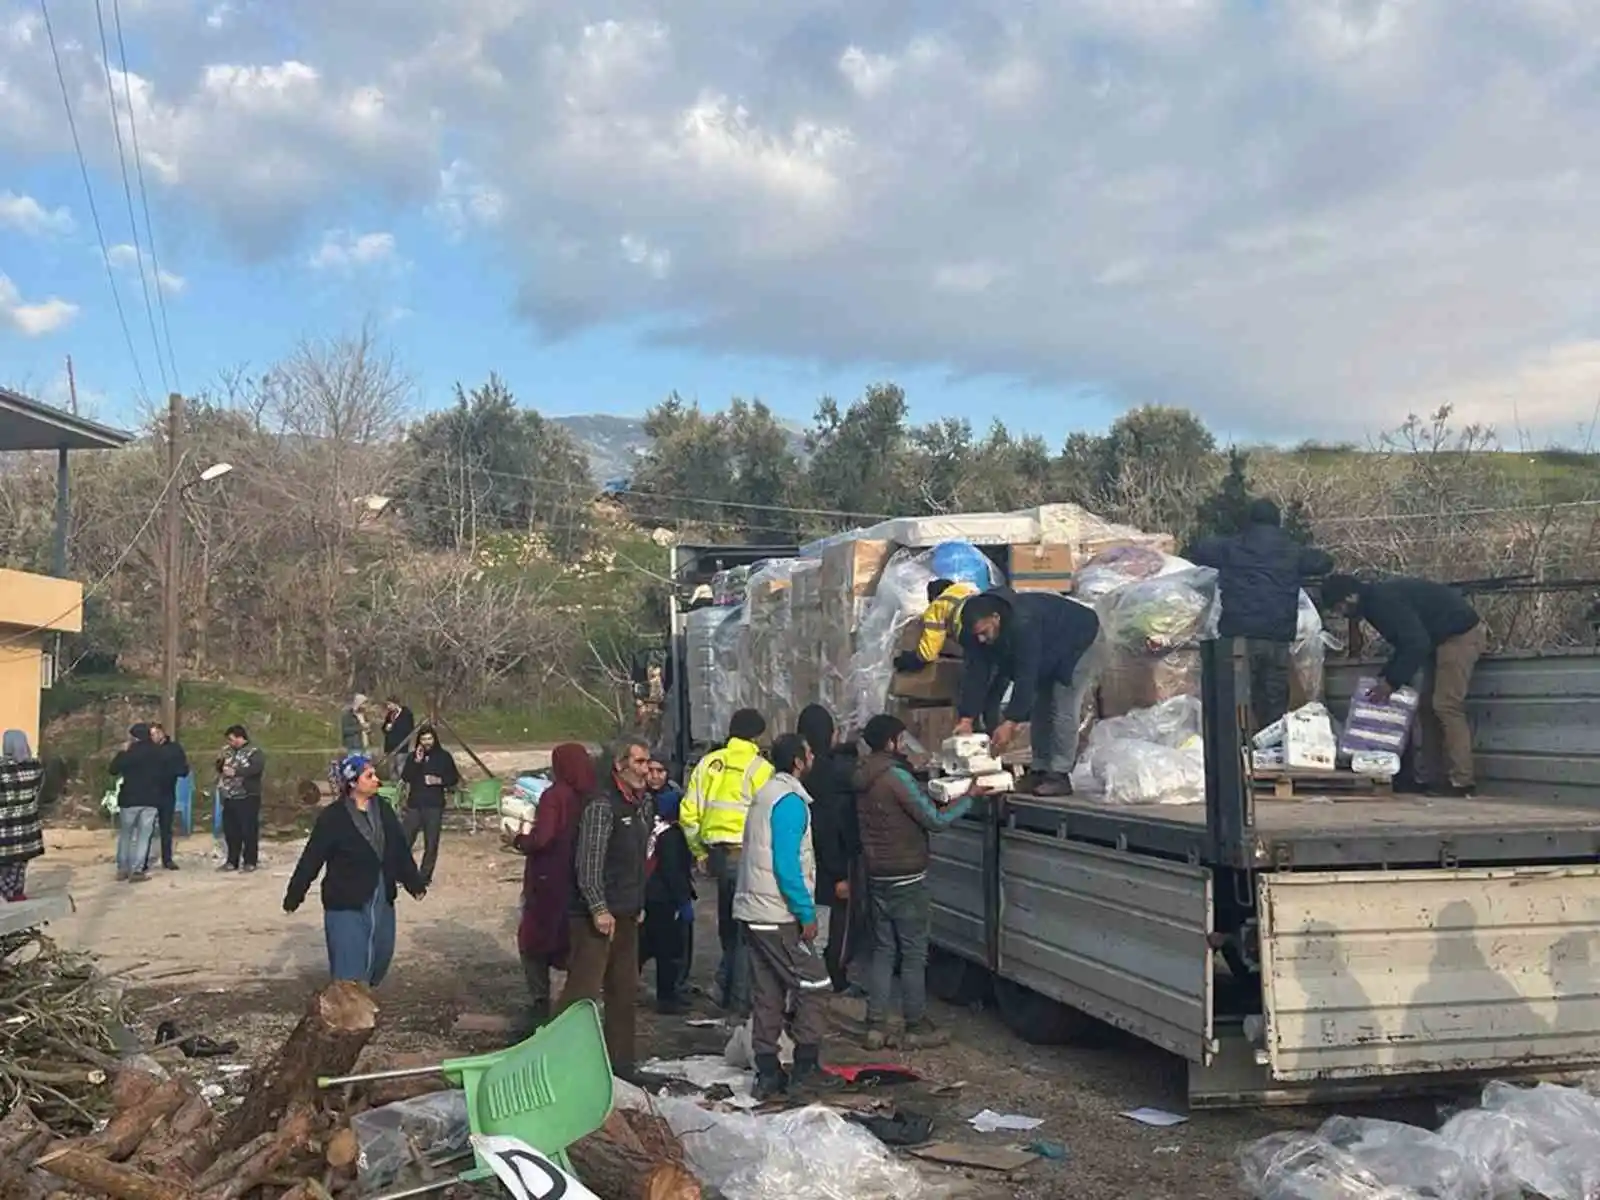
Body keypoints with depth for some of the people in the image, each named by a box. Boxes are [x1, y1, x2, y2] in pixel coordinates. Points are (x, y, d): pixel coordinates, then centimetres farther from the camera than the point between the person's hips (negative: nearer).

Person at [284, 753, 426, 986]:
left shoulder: (383, 810, 2)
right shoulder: (332, 817, -15)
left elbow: (400, 850, 10)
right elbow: (311, 858, -12)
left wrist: (415, 883, 14)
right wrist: (294, 895, -10)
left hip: (381, 901, 6)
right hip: (345, 903, -6)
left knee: (381, 956, 16)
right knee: (350, 967, -4)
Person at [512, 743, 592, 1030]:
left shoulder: (555, 796, -17)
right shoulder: (594, 797, -1)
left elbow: (541, 839, -24)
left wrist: (521, 837, -5)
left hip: (549, 883, -5)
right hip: (581, 882, 5)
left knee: (533, 942, 11)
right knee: (575, 943, 16)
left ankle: (540, 1005, 8)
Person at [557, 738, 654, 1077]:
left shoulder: (643, 803, 11)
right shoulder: (602, 805, -15)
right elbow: (588, 862, -19)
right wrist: (599, 909, -20)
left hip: (626, 914, 9)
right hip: (599, 915, -9)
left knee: (625, 991, 14)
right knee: (582, 990, -9)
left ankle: (620, 1065, 24)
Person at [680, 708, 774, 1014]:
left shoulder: (708, 764, 8)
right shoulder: (759, 768, -9)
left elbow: (688, 813, 9)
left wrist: (700, 852, 17)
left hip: (717, 854, 6)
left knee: (728, 926, 19)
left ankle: (725, 991, 25)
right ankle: (741, 998, 5)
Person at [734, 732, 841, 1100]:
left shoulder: (766, 793, 15)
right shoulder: (790, 801, -15)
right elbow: (786, 864, -21)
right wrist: (806, 914, -17)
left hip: (752, 911, 9)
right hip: (778, 916, -9)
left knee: (767, 994, 11)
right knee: (812, 987, 1)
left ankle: (767, 1075, 13)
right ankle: (806, 1069, 5)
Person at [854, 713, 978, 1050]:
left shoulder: (862, 777, 9)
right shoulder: (896, 776, -18)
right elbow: (935, 820, -16)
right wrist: (969, 797, -6)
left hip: (876, 876, 8)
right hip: (905, 878, -8)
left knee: (883, 950, 12)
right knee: (913, 953, 2)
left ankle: (875, 1026, 11)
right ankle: (917, 1027, 9)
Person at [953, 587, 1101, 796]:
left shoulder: (1023, 624, -43)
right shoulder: (977, 631, -19)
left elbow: (1025, 677, -43)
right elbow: (975, 674, -18)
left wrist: (1010, 723, -43)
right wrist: (966, 719, -25)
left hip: (1077, 640, -8)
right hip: (1047, 656, 8)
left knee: (1063, 710, -15)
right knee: (1040, 709, 6)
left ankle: (1060, 775, -14)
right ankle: (1041, 770, 11)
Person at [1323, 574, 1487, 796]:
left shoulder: (1385, 601, -24)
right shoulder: (1376, 601, 8)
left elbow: (1417, 644, -28)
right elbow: (1403, 644, 15)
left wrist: (1391, 682, -23)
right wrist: (1385, 677, 5)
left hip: (1462, 633, -10)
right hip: (1442, 638, 10)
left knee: (1446, 706, -14)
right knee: (1427, 706, 7)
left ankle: (1462, 781, -13)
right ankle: (1432, 777, 7)